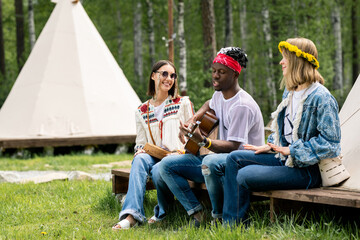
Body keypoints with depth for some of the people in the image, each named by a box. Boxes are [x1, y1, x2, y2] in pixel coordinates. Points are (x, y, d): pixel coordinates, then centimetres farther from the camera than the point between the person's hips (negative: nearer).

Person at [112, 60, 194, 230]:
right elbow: (140, 144, 16)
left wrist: (181, 152, -12)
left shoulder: (183, 103, 11)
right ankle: (132, 215, -45)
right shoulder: (142, 111, 16)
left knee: (157, 170, -37)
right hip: (154, 158, 3)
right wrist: (140, 150, -8)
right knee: (140, 159, -34)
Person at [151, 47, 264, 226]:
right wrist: (191, 121, 19)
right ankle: (197, 215, -12)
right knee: (166, 164, -5)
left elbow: (233, 146, -24)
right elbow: (210, 105, 37)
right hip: (219, 159, 9)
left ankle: (219, 218, -22)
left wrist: (202, 141, -37)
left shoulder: (242, 106, -19)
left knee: (210, 162, -43)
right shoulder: (219, 94, 10)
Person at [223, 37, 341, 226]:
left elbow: (329, 142, -23)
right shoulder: (289, 93, 12)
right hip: (285, 158, 10)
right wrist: (270, 146, 11)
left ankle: (236, 225, -1)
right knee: (234, 158, 4)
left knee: (244, 176, -20)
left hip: (307, 171, -10)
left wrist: (292, 151, -20)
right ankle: (229, 224, 0)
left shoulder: (321, 98, -19)